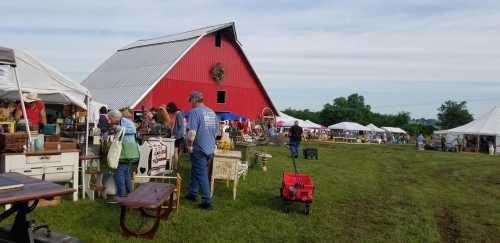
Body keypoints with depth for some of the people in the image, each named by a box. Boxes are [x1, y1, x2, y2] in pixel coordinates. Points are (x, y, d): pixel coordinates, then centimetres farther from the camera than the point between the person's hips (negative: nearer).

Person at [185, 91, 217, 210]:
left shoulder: (195, 111, -13)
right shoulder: (212, 112, 11)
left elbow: (192, 131, -21)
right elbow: (215, 131, 18)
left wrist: (189, 145, -10)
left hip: (199, 149, -7)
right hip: (210, 148, 7)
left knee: (201, 175, -2)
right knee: (195, 171, 21)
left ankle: (207, 201, -1)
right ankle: (192, 194, 31)